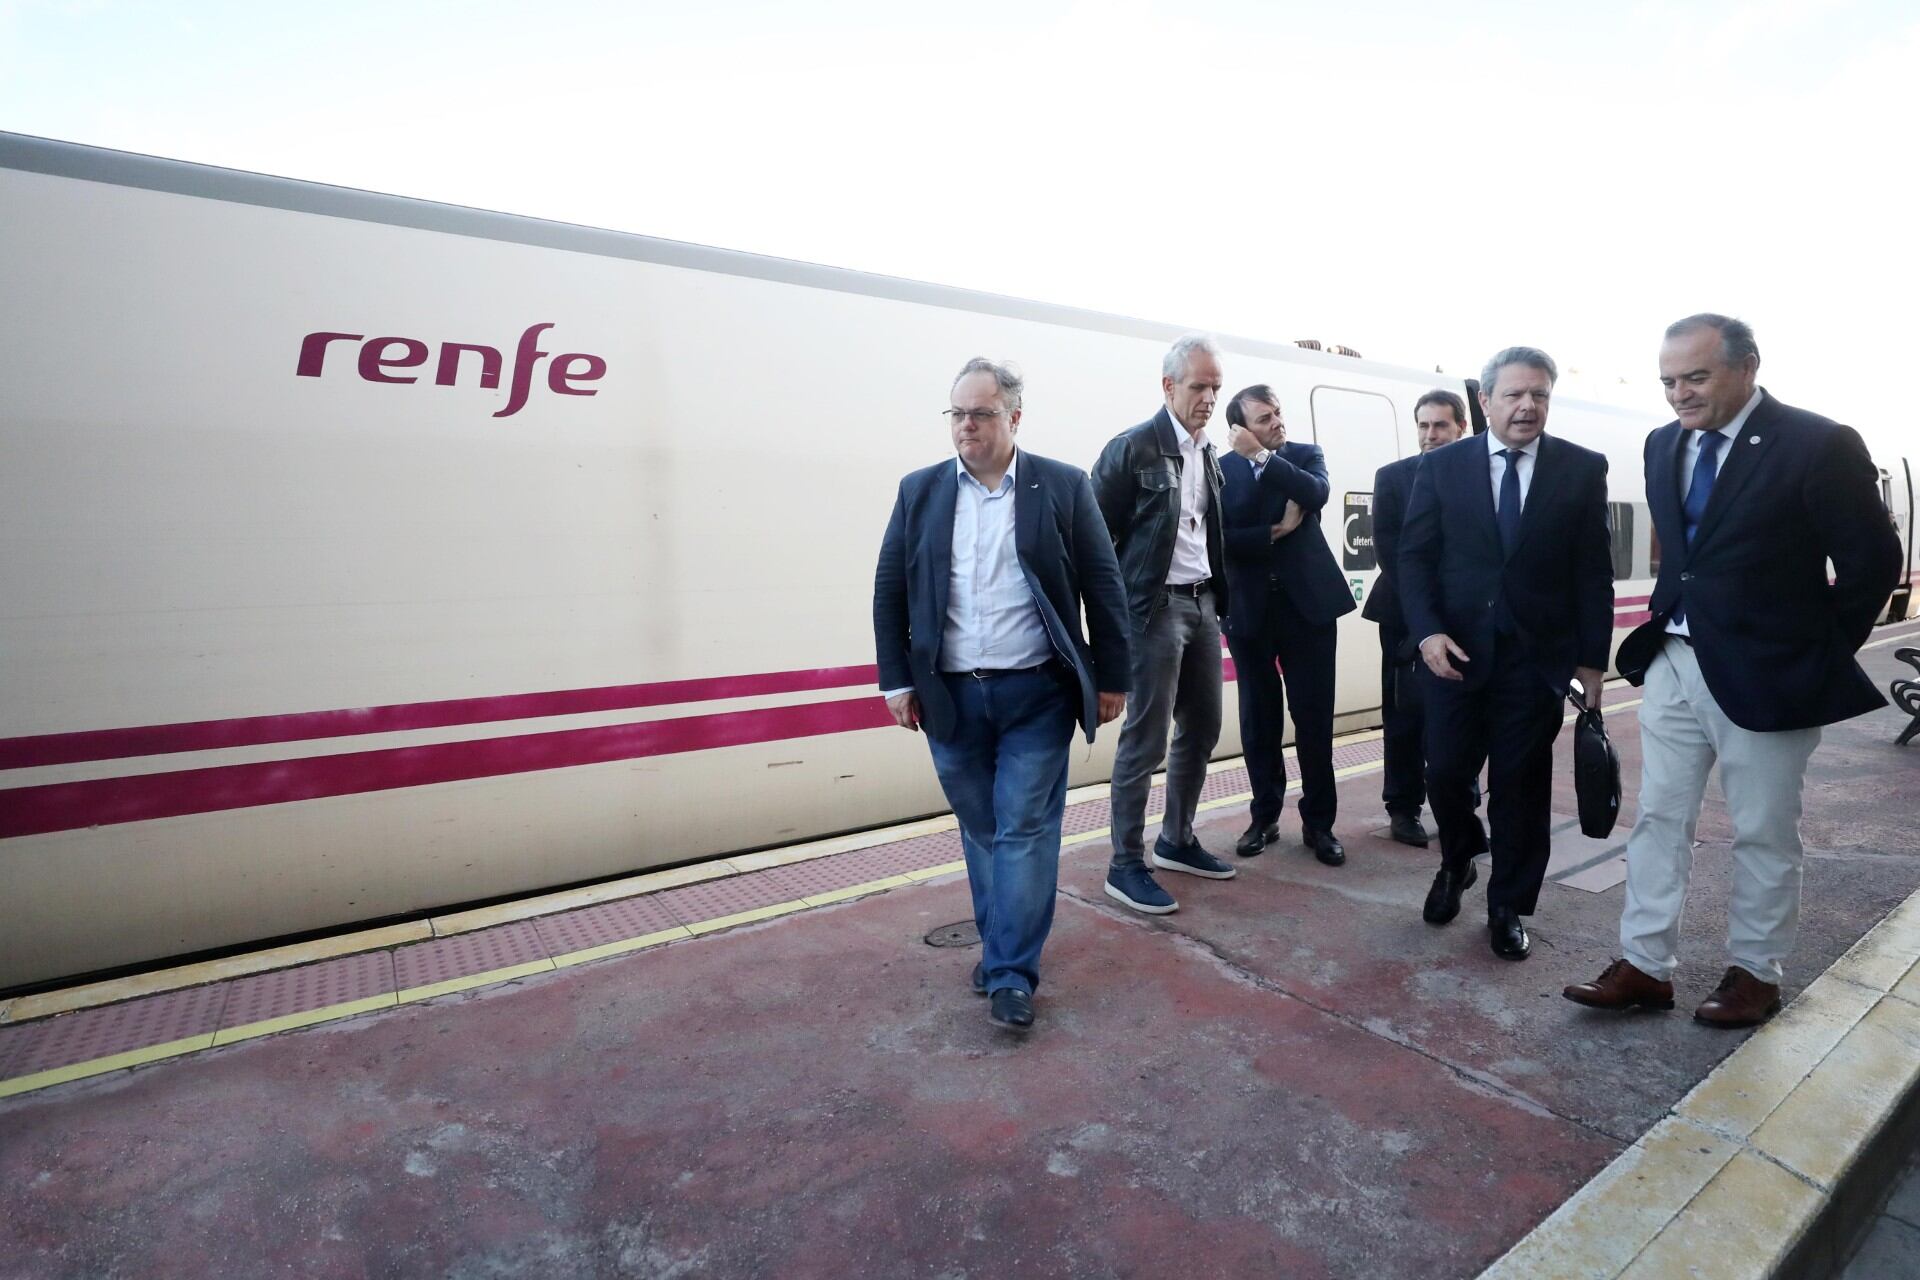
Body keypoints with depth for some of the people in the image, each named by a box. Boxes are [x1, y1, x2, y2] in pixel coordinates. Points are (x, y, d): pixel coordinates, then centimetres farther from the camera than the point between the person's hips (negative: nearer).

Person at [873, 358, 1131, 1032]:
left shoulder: (1064, 487, -1)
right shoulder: (919, 491, 5)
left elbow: (1103, 586, 1)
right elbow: (889, 591, 7)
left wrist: (1113, 678, 1)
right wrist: (897, 680, 4)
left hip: (1036, 696, -2)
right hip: (950, 697, 3)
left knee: (1025, 829, 0)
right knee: (980, 829, 14)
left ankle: (1011, 972, 11)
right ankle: (1000, 943, 31)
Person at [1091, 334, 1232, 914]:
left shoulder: (1208, 454, 14)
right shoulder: (1132, 448, -9)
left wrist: (1224, 601, 11)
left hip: (1202, 604, 8)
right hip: (1155, 607, -8)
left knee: (1201, 728, 14)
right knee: (1145, 737, -4)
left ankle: (1176, 841, 30)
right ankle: (1126, 865, 8)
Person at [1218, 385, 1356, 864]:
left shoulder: (1306, 454, 4)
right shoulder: (1220, 469, 2)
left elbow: (1316, 493, -18)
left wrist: (1260, 456, -19)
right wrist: (1274, 533, -14)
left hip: (1307, 602, 0)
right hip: (1250, 608, 0)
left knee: (1314, 718, 4)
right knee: (1259, 719, 8)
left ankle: (1318, 822, 17)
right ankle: (1265, 816, 22)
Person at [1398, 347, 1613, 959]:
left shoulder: (1583, 469, 2)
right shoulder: (1440, 466, 1)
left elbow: (1594, 570, 2)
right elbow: (1414, 556, 0)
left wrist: (1592, 658, -1)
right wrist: (1427, 632, -13)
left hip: (1536, 656, 0)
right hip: (1455, 651, 0)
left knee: (1521, 787, 7)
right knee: (1445, 774, 6)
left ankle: (1508, 908, 25)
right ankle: (1456, 863, 36)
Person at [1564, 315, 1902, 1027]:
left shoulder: (1818, 445, -11)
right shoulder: (1664, 445, 7)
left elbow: (1872, 561, -5)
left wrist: (1822, 657, -2)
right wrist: (1669, 623, 10)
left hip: (1763, 674, -5)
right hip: (1672, 661, 6)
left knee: (1764, 835, 8)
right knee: (1658, 819, 8)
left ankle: (1755, 974, 25)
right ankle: (1646, 966, 18)